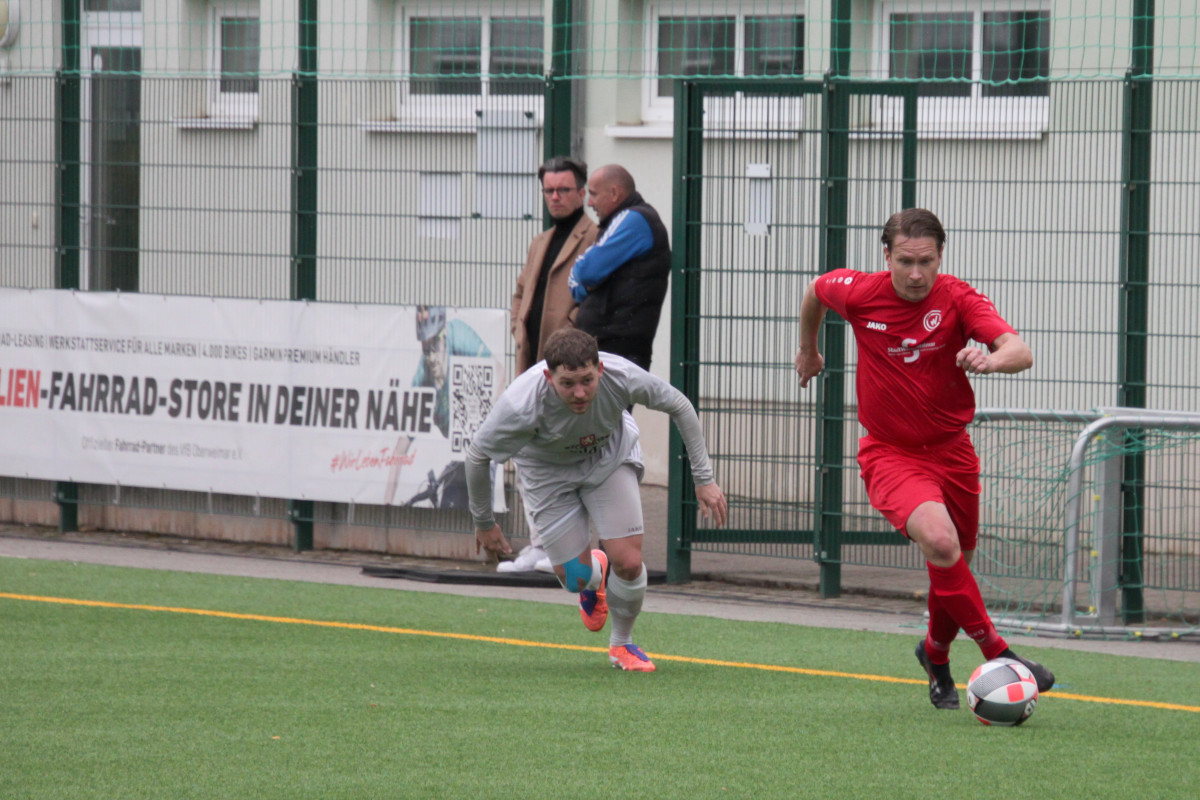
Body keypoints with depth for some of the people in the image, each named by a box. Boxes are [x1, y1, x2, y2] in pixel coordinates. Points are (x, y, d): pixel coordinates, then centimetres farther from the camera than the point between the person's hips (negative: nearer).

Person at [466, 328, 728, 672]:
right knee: (576, 578, -6)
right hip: (549, 472, -1)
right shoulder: (522, 405, -39)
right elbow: (477, 456, -21)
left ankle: (622, 644, 19)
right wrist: (484, 523, -8)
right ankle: (596, 574, 35)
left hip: (610, 457, 1)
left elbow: (679, 406, -14)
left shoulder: (622, 376, -34)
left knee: (629, 563, -12)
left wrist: (704, 479, -10)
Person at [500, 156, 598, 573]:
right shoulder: (540, 243, 23)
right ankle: (537, 544, 13)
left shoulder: (595, 239, -5)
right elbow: (521, 293, 30)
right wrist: (520, 332, 13)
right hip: (535, 366, 9)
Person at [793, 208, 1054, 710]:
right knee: (940, 541, -29)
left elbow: (1020, 352, -30)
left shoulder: (957, 299, -15)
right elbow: (816, 289, 14)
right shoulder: (859, 293, -11)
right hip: (890, 455, -2)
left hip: (951, 451, 2)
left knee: (954, 567, 14)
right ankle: (997, 654, -20)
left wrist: (990, 360, -52)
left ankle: (936, 655, 44)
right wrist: (808, 350, 27)